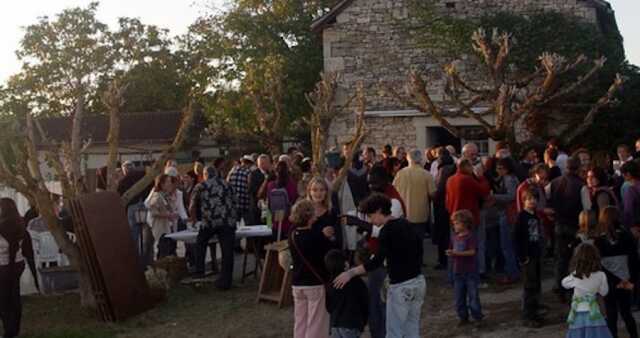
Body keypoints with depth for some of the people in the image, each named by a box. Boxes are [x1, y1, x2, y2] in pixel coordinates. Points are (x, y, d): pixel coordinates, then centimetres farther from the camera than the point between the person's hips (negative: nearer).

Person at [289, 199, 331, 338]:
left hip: (297, 283, 6)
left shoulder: (292, 235, 0)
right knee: (316, 325, 2)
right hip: (316, 283, -6)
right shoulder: (317, 236, -18)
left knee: (300, 323, 14)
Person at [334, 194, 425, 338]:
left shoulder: (387, 230, -15)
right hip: (418, 281, 8)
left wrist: (350, 273, -23)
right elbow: (418, 247, 16)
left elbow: (377, 261, -24)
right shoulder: (405, 224, 9)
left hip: (401, 286, -8)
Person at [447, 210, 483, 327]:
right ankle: (463, 317, 21)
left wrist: (456, 253, -28)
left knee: (473, 295, 1)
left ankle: (477, 317, 13)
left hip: (470, 272, -6)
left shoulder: (470, 237, -12)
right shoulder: (454, 238, 8)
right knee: (459, 297, 10)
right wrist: (450, 254, -10)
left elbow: (472, 251, -22)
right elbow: (452, 251, 15)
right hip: (458, 272, 6)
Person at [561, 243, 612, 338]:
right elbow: (604, 292, 7)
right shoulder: (601, 276, -8)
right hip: (593, 314, 0)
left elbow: (564, 283, 12)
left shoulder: (575, 276, -9)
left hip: (579, 314, 0)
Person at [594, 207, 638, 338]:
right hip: (626, 284, 2)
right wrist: (632, 281, -2)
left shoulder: (599, 241, -11)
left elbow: (600, 266, -11)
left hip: (609, 284, -2)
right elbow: (635, 261, -7)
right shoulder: (627, 237, -7)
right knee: (626, 314, 20)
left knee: (611, 317, 9)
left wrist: (617, 281, -4)